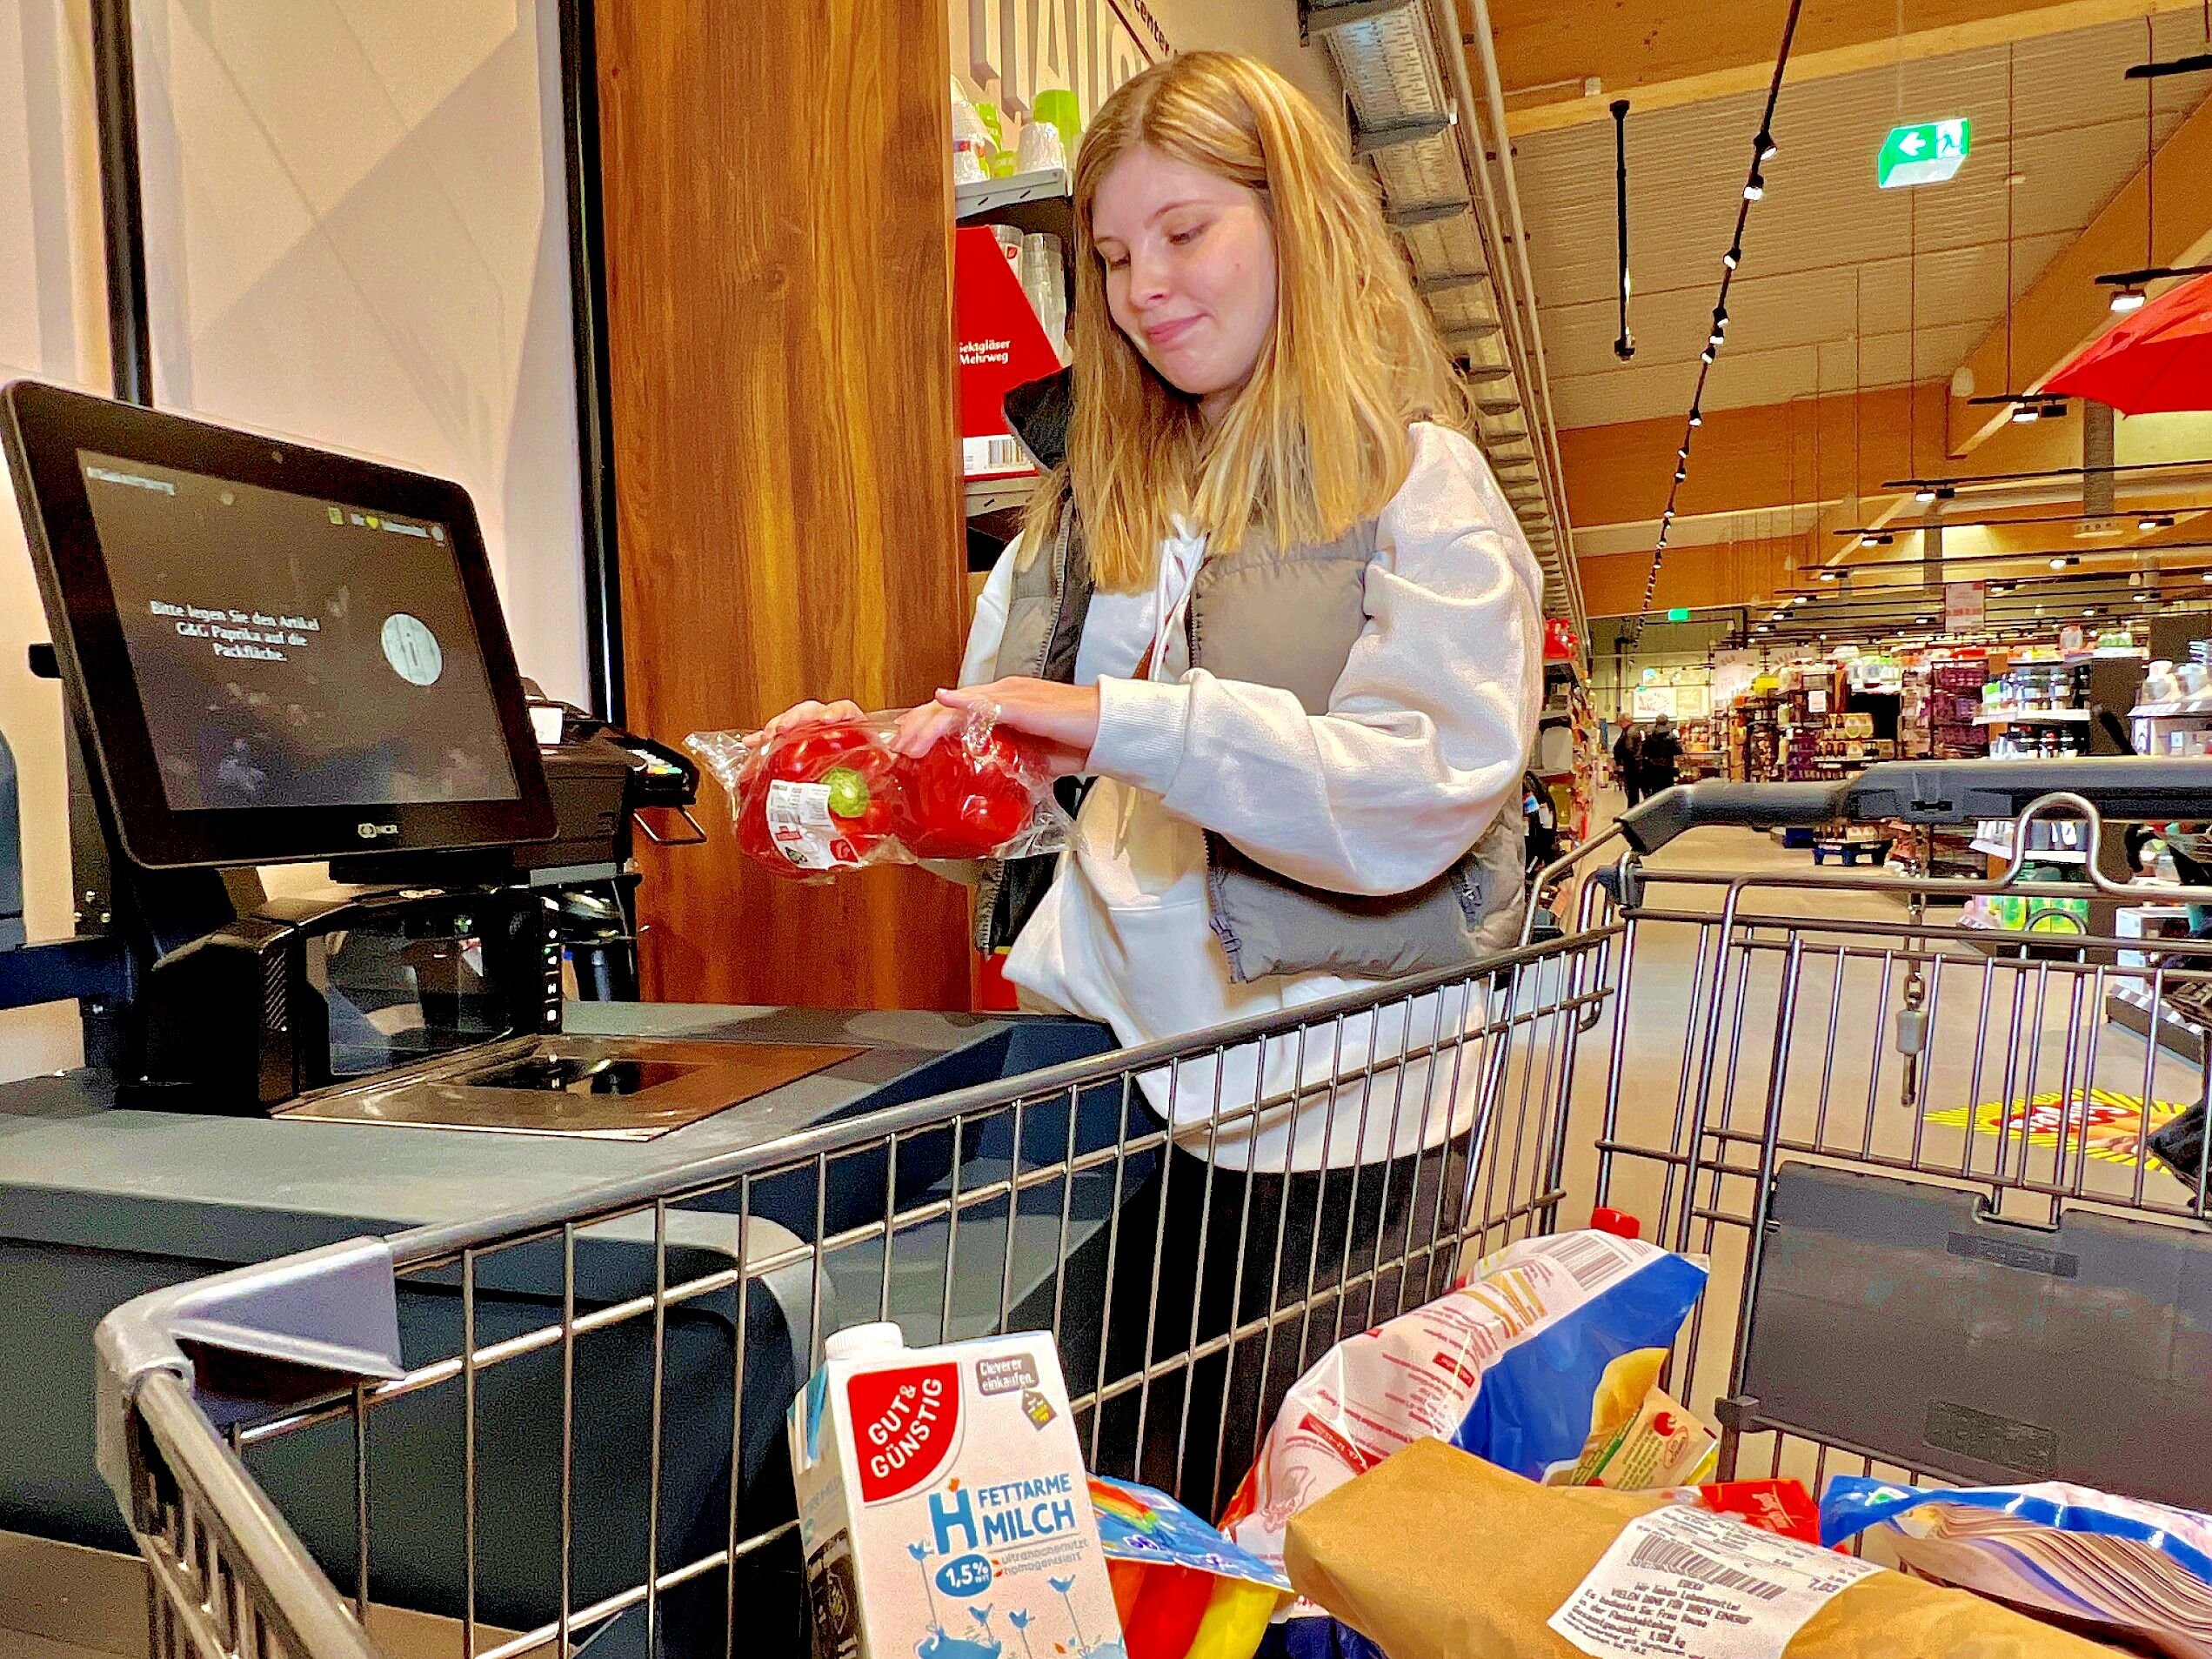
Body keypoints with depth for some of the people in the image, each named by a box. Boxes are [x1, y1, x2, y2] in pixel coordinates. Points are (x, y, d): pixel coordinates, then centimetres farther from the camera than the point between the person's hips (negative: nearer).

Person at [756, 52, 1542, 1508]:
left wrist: (1121, 722, -26)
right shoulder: (1104, 489, 13)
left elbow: (1423, 788, -18)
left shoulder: (1418, 484, -4)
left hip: (1323, 1112, -4)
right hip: (1108, 1063, 5)